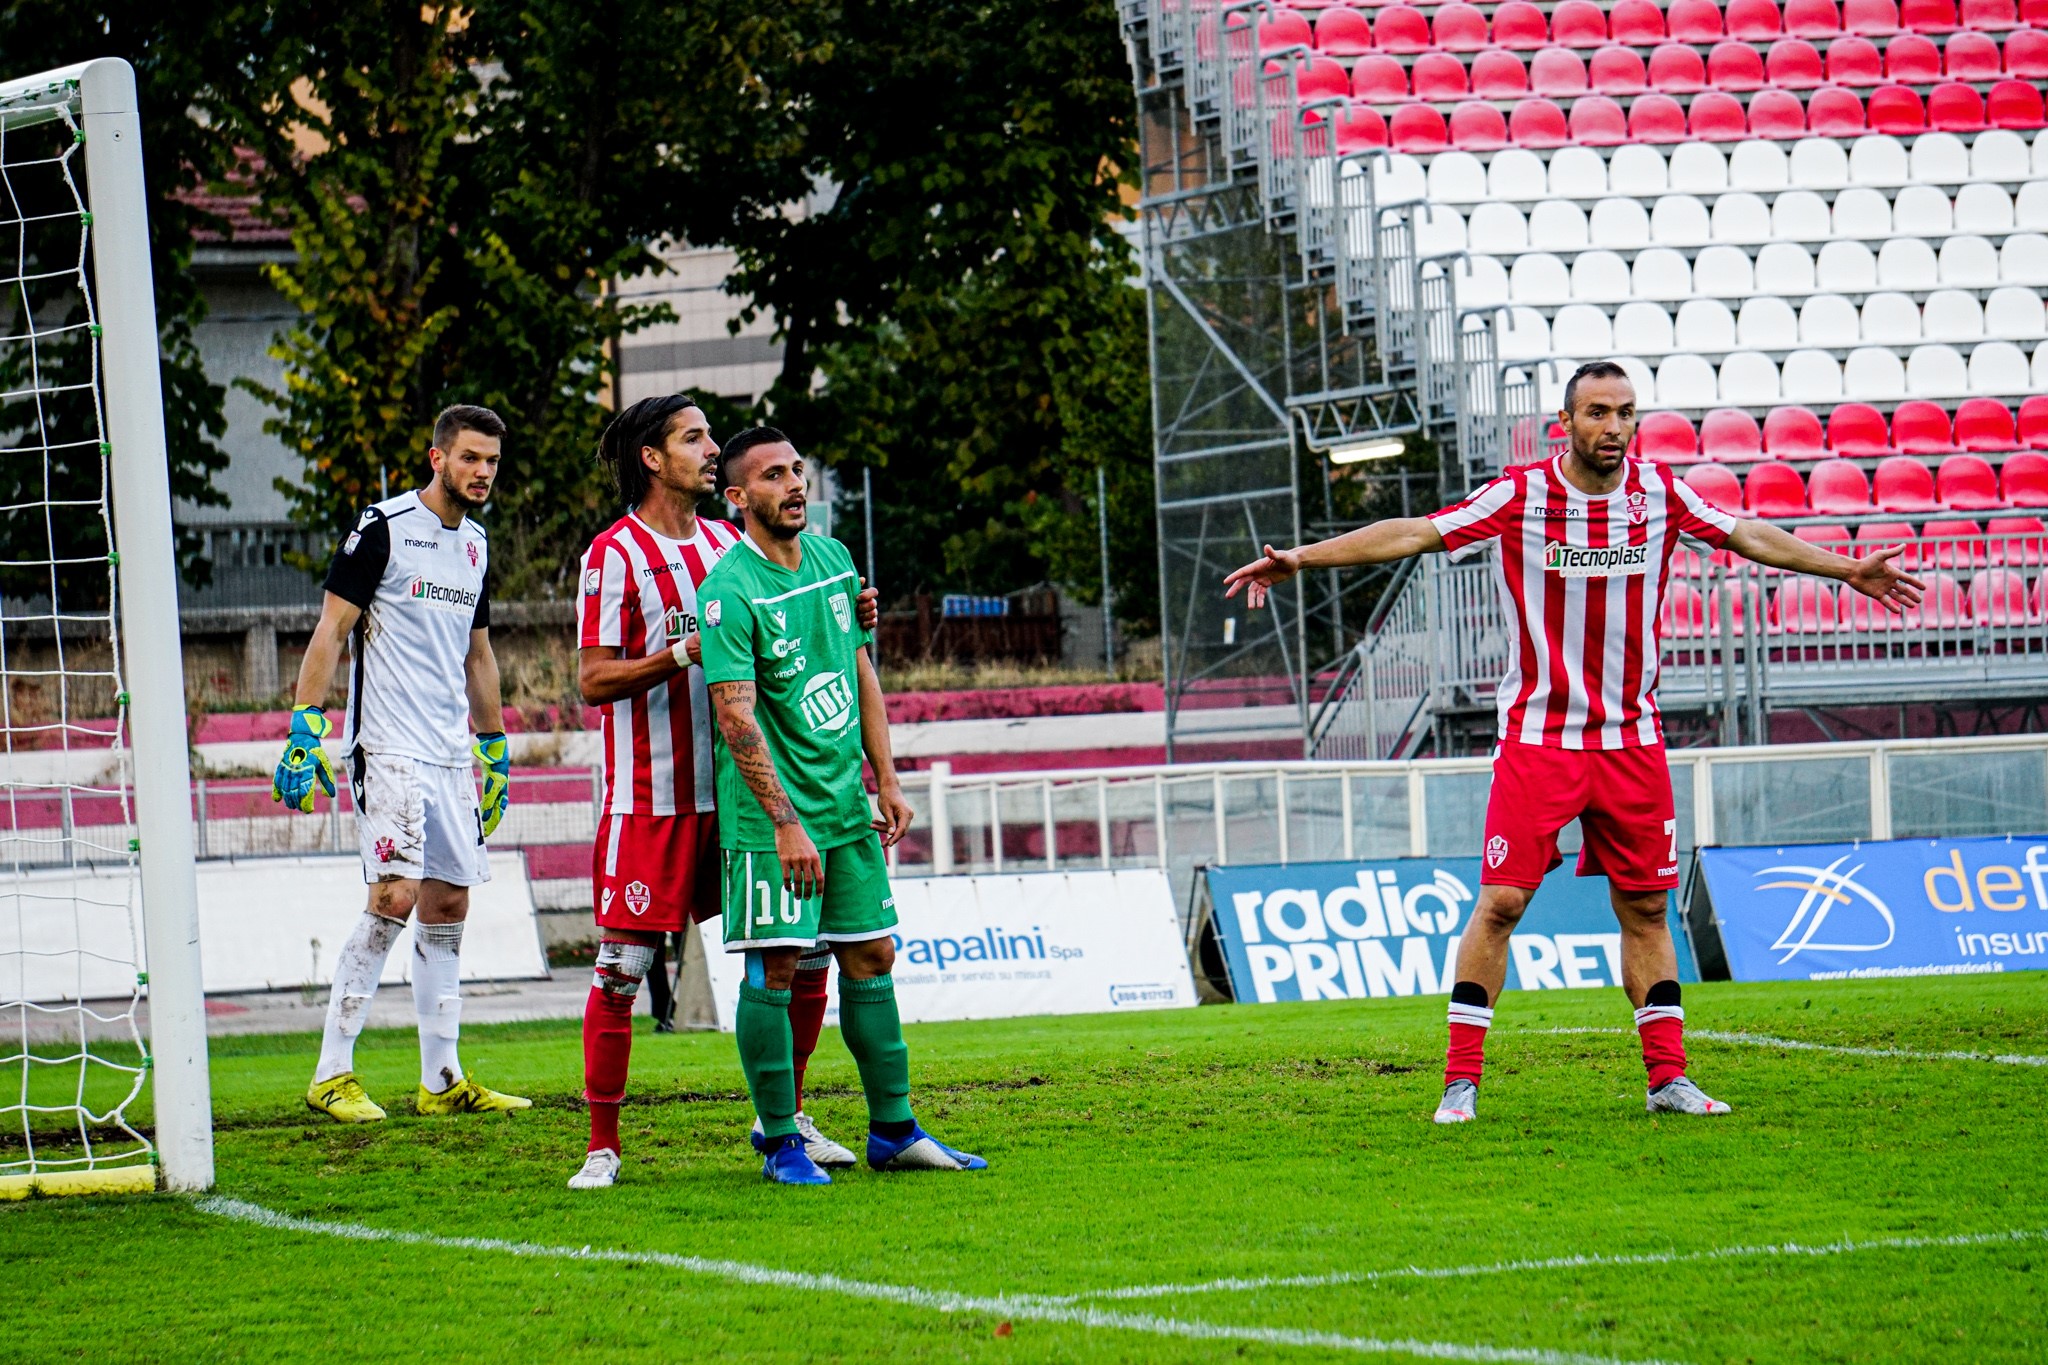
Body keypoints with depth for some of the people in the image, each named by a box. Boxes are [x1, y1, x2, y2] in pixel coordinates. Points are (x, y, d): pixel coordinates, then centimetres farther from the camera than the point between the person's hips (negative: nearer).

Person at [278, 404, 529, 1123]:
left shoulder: (475, 545, 15)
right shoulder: (382, 528, -7)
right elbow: (329, 632, -9)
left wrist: (495, 751, 25)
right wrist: (305, 730, -16)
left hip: (452, 757, 8)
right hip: (390, 751, -8)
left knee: (447, 909, 6)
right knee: (394, 900, -15)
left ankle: (441, 1079, 11)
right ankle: (331, 1075, -10)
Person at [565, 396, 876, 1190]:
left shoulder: (726, 543, 13)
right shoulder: (614, 554, -6)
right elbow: (593, 680, -10)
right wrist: (684, 653, -22)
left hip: (736, 790, 6)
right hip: (648, 797, -6)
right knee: (622, 969, -6)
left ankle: (785, 1120, 19)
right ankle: (602, 1146, 3)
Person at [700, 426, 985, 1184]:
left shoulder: (834, 561, 9)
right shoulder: (729, 593, -14)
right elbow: (737, 717, -19)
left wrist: (887, 781, 12)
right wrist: (785, 821, -24)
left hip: (846, 804, 7)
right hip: (770, 813, -7)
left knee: (871, 956, 9)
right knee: (774, 967, -5)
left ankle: (893, 1129, 16)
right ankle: (779, 1141, 3)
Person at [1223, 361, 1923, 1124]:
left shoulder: (1660, 492, 1)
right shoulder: (1520, 497, -8)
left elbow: (1748, 536, 13)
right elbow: (1412, 534, -8)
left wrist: (1847, 571, 16)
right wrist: (1300, 559, -14)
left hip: (1632, 739, 3)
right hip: (1537, 738, -3)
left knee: (1644, 908, 5)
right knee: (1502, 902, -8)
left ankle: (1667, 1076, 12)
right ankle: (1461, 1080, -3)